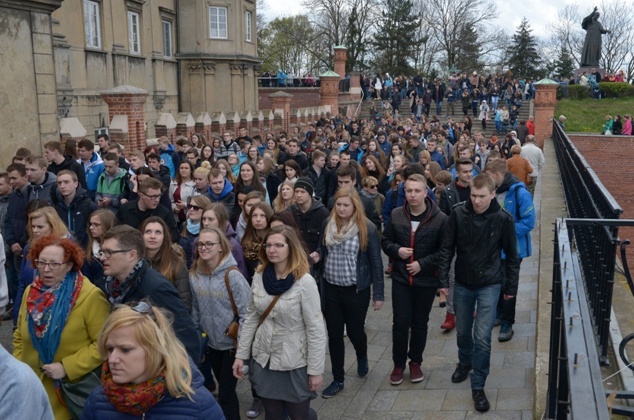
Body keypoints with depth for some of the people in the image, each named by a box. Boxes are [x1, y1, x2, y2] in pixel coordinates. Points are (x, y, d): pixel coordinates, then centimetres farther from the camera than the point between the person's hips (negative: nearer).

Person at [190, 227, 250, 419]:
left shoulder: (232, 275, -20)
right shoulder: (194, 274, -3)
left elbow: (246, 311, -18)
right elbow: (196, 309, 8)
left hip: (232, 343, -5)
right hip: (210, 342, 5)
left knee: (226, 393, 0)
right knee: (223, 387, 20)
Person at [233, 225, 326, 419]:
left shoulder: (305, 282, -18)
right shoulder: (259, 277, -2)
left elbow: (316, 329, -15)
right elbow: (251, 319, 5)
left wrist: (315, 370, -13)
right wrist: (241, 354, 5)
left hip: (294, 363, -4)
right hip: (263, 359, 4)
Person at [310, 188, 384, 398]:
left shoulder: (367, 228, -13)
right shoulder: (328, 224, -1)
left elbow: (376, 262, -8)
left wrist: (378, 294, -8)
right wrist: (317, 255, -11)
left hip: (356, 290, -3)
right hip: (331, 288, 4)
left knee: (355, 331, 12)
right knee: (334, 334, 9)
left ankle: (362, 358, 46)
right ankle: (338, 380, 24)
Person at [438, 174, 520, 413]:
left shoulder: (503, 219, -15)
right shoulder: (458, 213, -12)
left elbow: (512, 255, -3)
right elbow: (447, 249, -4)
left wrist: (511, 286, 2)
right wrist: (443, 280, -5)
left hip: (490, 285, -2)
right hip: (462, 284, 2)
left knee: (482, 337, -6)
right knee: (463, 331, 18)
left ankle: (478, 386, 11)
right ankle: (465, 363, 47)